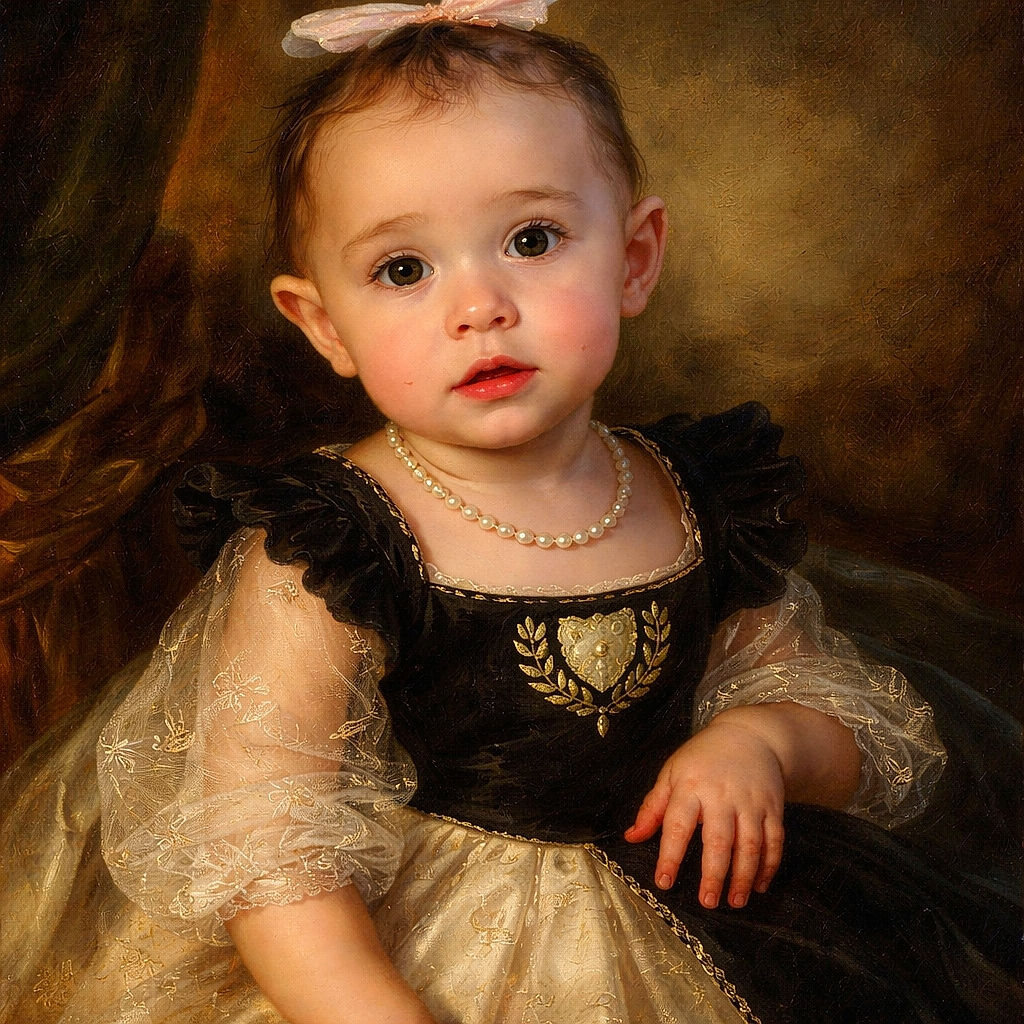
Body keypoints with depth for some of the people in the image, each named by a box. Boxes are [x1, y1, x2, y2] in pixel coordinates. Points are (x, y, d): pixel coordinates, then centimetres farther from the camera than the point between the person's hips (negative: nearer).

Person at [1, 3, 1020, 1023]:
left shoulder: (707, 500, -4)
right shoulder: (321, 555, -19)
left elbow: (857, 730, 8)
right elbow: (260, 856, -24)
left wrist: (762, 738, -13)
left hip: (669, 930, 3)